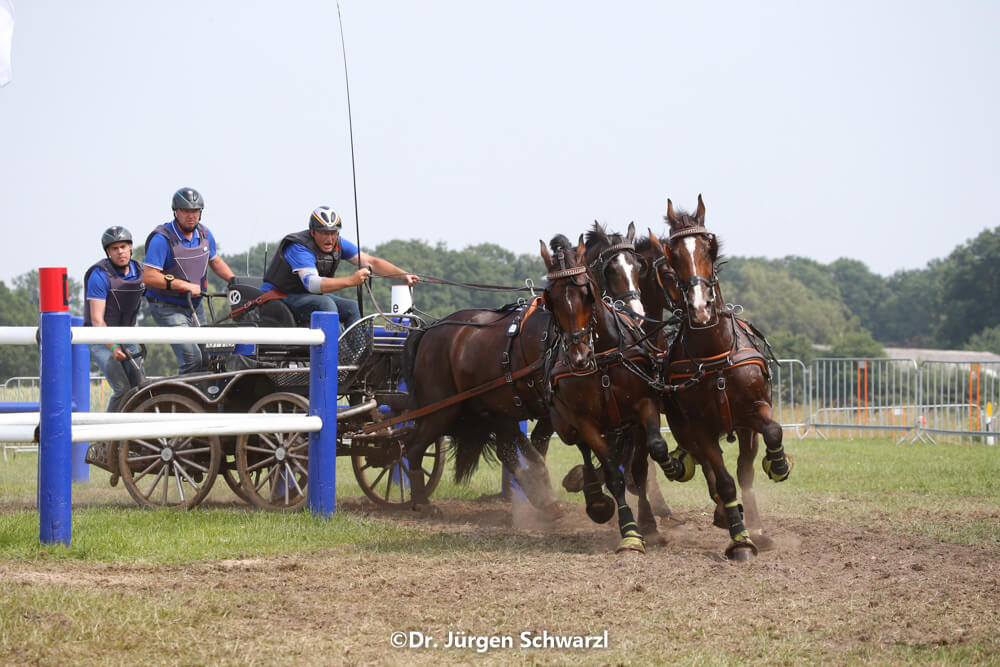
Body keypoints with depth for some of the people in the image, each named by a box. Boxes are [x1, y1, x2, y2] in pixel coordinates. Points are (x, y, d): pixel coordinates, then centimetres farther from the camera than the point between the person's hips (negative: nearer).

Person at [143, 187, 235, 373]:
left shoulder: (204, 234, 4)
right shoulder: (162, 238, -18)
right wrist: (184, 285, -27)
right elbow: (149, 277, -22)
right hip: (168, 307, -7)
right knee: (192, 359, -21)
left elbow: (215, 260, 22)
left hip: (195, 306, 7)